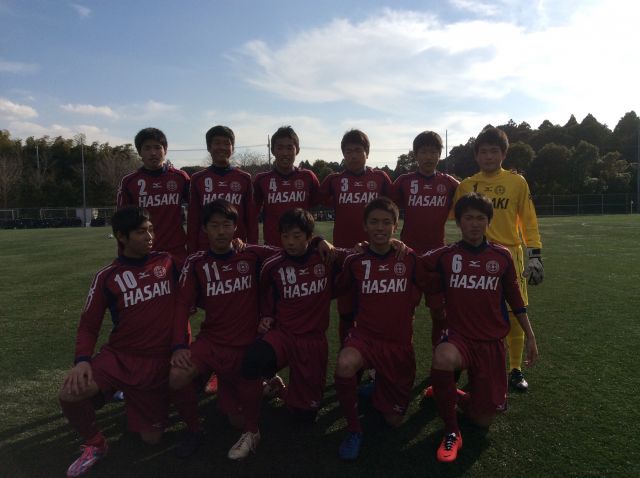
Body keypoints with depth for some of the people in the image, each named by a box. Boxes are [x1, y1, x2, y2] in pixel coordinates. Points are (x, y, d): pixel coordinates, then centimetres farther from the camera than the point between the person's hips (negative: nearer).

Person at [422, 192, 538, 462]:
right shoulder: (445, 256, -2)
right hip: (458, 336, -2)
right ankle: (451, 432, -15)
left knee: (483, 419, 1)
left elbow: (515, 299, 10)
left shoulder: (502, 256, 1)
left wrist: (530, 336, 12)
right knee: (442, 359, -39)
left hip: (492, 342, 2)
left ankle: (453, 397, 35)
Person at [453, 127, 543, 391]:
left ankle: (515, 370, 21)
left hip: (511, 256, 0)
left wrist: (535, 255, -3)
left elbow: (528, 221, 2)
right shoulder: (466, 185, 5)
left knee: (515, 314, 4)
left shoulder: (517, 182, 2)